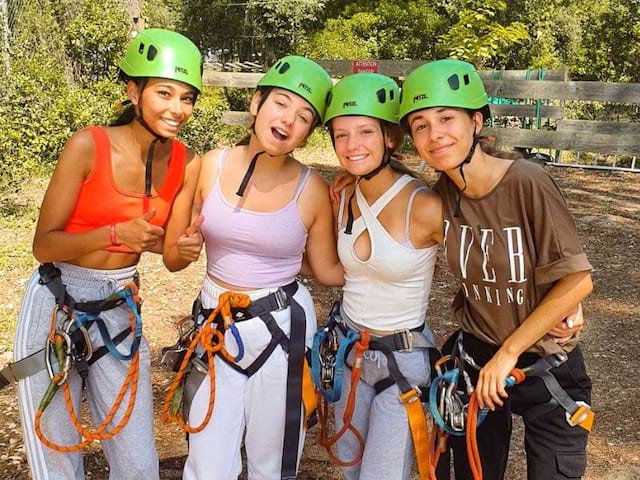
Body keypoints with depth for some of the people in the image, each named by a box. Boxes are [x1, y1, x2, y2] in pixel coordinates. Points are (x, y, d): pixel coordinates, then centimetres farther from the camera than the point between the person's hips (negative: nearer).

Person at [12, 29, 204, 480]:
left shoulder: (188, 164, -6)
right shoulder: (88, 146, -18)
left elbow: (172, 252, 2)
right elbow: (44, 244, -14)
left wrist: (186, 248, -21)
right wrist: (115, 234, -30)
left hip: (120, 310, 4)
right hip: (57, 307, -3)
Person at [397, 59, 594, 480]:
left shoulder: (528, 184, -23)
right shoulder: (442, 194, -9)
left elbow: (577, 282, -20)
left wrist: (509, 352, -17)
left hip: (545, 368, -4)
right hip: (476, 361, 4)